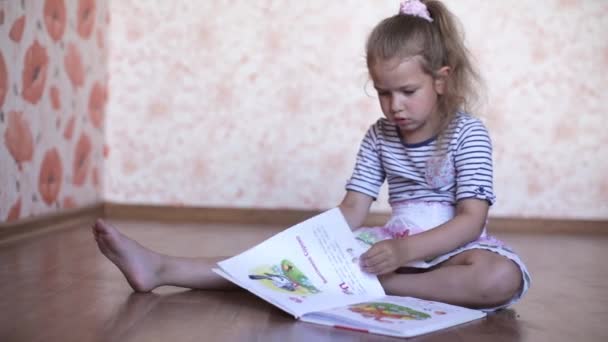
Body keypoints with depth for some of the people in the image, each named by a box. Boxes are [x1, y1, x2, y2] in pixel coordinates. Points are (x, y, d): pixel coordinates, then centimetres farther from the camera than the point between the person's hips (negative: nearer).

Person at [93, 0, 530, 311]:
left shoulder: (468, 134, -9)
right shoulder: (379, 136, 5)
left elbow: (472, 220, -17)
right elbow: (352, 210, -1)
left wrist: (405, 250, -33)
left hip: (452, 248, -3)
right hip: (395, 245, 3)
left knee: (502, 278, -37)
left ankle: (377, 285, -32)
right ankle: (161, 268, -20)